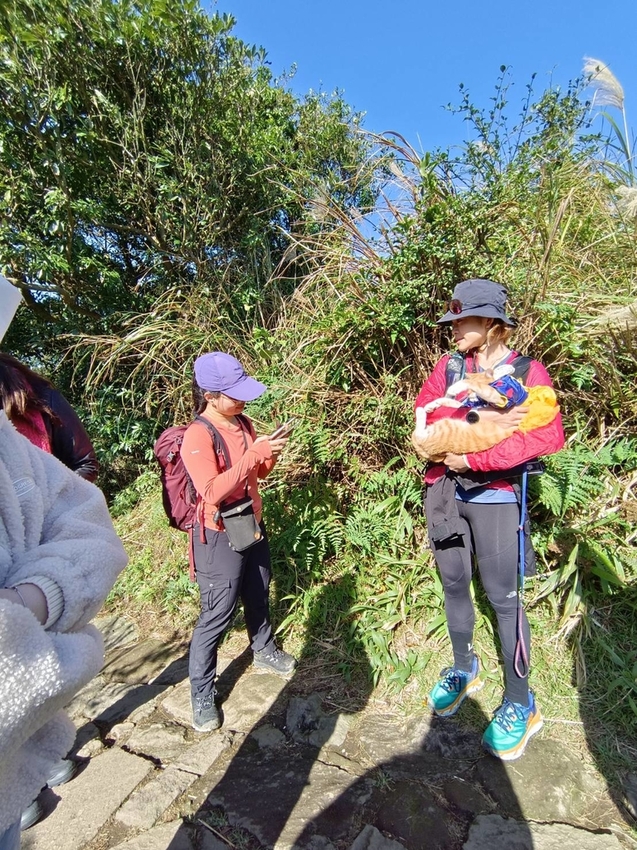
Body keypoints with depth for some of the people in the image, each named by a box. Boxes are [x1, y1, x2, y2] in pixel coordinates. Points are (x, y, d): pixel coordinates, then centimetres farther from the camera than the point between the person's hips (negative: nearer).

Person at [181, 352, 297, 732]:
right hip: (220, 537, -7)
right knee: (217, 616, 4)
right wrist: (252, 454, -32)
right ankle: (202, 694, 26)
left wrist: (270, 453, -9)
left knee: (258, 596, 24)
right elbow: (213, 492, -30)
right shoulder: (197, 437, -21)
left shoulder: (243, 423, 1)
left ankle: (264, 650, 49)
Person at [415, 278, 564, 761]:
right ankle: (464, 670, 39)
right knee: (454, 585, 16)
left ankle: (521, 706, 24)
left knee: (502, 597, 3)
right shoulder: (447, 368, 6)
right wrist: (477, 418, -21)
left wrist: (472, 458, -22)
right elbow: (426, 414, -6)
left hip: (494, 495, -4)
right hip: (443, 492, 4)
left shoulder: (527, 372, -5)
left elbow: (546, 436, -16)